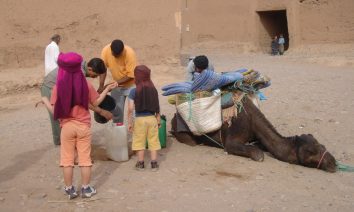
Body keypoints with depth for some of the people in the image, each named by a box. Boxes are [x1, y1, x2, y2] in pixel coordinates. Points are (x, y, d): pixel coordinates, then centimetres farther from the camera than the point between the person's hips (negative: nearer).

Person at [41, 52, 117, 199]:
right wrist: (107, 89, 16)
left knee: (67, 158, 11)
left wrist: (44, 100, 11)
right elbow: (96, 103, 4)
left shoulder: (58, 87, -9)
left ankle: (70, 189, 17)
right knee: (85, 158, 9)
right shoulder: (85, 85, -6)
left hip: (67, 126, -1)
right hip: (83, 126, 1)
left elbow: (55, 111, -8)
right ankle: (86, 189, 15)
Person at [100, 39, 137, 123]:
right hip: (117, 84, 4)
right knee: (116, 107, 7)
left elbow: (131, 75, -28)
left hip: (131, 83, -4)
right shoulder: (106, 50, -20)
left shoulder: (130, 54, -32)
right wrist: (101, 85, -22)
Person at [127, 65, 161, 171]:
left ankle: (140, 163, 20)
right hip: (152, 118, 2)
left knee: (139, 141, 12)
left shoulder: (133, 91, -11)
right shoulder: (153, 90, -3)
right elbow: (157, 107, 1)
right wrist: (158, 120, 12)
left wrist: (129, 123, -6)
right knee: (153, 141, 12)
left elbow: (130, 109, -14)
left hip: (139, 119, -2)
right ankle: (154, 163, 16)